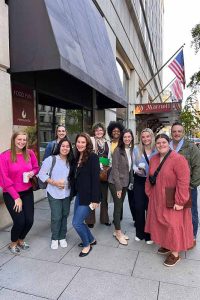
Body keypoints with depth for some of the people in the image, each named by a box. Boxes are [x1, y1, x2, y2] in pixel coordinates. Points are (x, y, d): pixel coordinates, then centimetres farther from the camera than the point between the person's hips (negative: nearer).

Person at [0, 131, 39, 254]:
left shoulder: (30, 153, -2)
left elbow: (36, 168, 12)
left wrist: (32, 173, -13)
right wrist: (16, 197, -14)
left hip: (27, 192, 4)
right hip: (11, 194, -4)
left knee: (29, 220, 5)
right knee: (19, 221, -4)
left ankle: (21, 240, 38)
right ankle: (13, 244, 29)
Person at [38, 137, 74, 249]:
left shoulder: (71, 161, 3)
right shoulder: (51, 159, -10)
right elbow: (42, 174, -10)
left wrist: (69, 183, -4)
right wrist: (54, 182, -18)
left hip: (66, 193, 4)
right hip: (54, 193, -4)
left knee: (64, 215, 12)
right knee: (56, 217, 1)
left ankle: (62, 237, 31)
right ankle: (55, 238, 24)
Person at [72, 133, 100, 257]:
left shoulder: (93, 157, -15)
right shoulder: (77, 157, 8)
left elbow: (95, 179, -18)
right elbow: (76, 176, 12)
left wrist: (95, 199, -19)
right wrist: (74, 192, 11)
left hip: (88, 196, -8)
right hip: (79, 194, 8)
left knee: (76, 223, -4)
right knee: (78, 221, 15)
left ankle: (87, 245, 21)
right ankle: (91, 239, 39)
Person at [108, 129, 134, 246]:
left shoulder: (131, 150, 3)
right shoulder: (118, 150, -14)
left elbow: (130, 167, 9)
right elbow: (115, 169, -15)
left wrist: (129, 182, 5)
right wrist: (118, 187, -15)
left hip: (125, 182, 6)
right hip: (116, 183, -6)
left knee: (120, 206, 13)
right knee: (118, 206, 2)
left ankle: (117, 231, 27)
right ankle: (118, 233, 17)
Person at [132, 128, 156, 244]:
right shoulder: (136, 149, 2)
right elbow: (133, 165, 5)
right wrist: (137, 170, -14)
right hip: (139, 181, 2)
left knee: (150, 207, 4)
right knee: (139, 207, 5)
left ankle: (149, 234, 22)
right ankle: (140, 233, 24)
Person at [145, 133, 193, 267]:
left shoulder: (178, 159, -19)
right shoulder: (153, 159, 4)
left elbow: (183, 181, -22)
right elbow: (150, 178, 11)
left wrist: (179, 201, -21)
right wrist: (150, 194, 7)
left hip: (172, 201, -6)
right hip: (157, 199, 7)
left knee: (173, 225, 5)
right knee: (161, 223, 17)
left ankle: (175, 253, 23)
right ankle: (166, 245, 39)